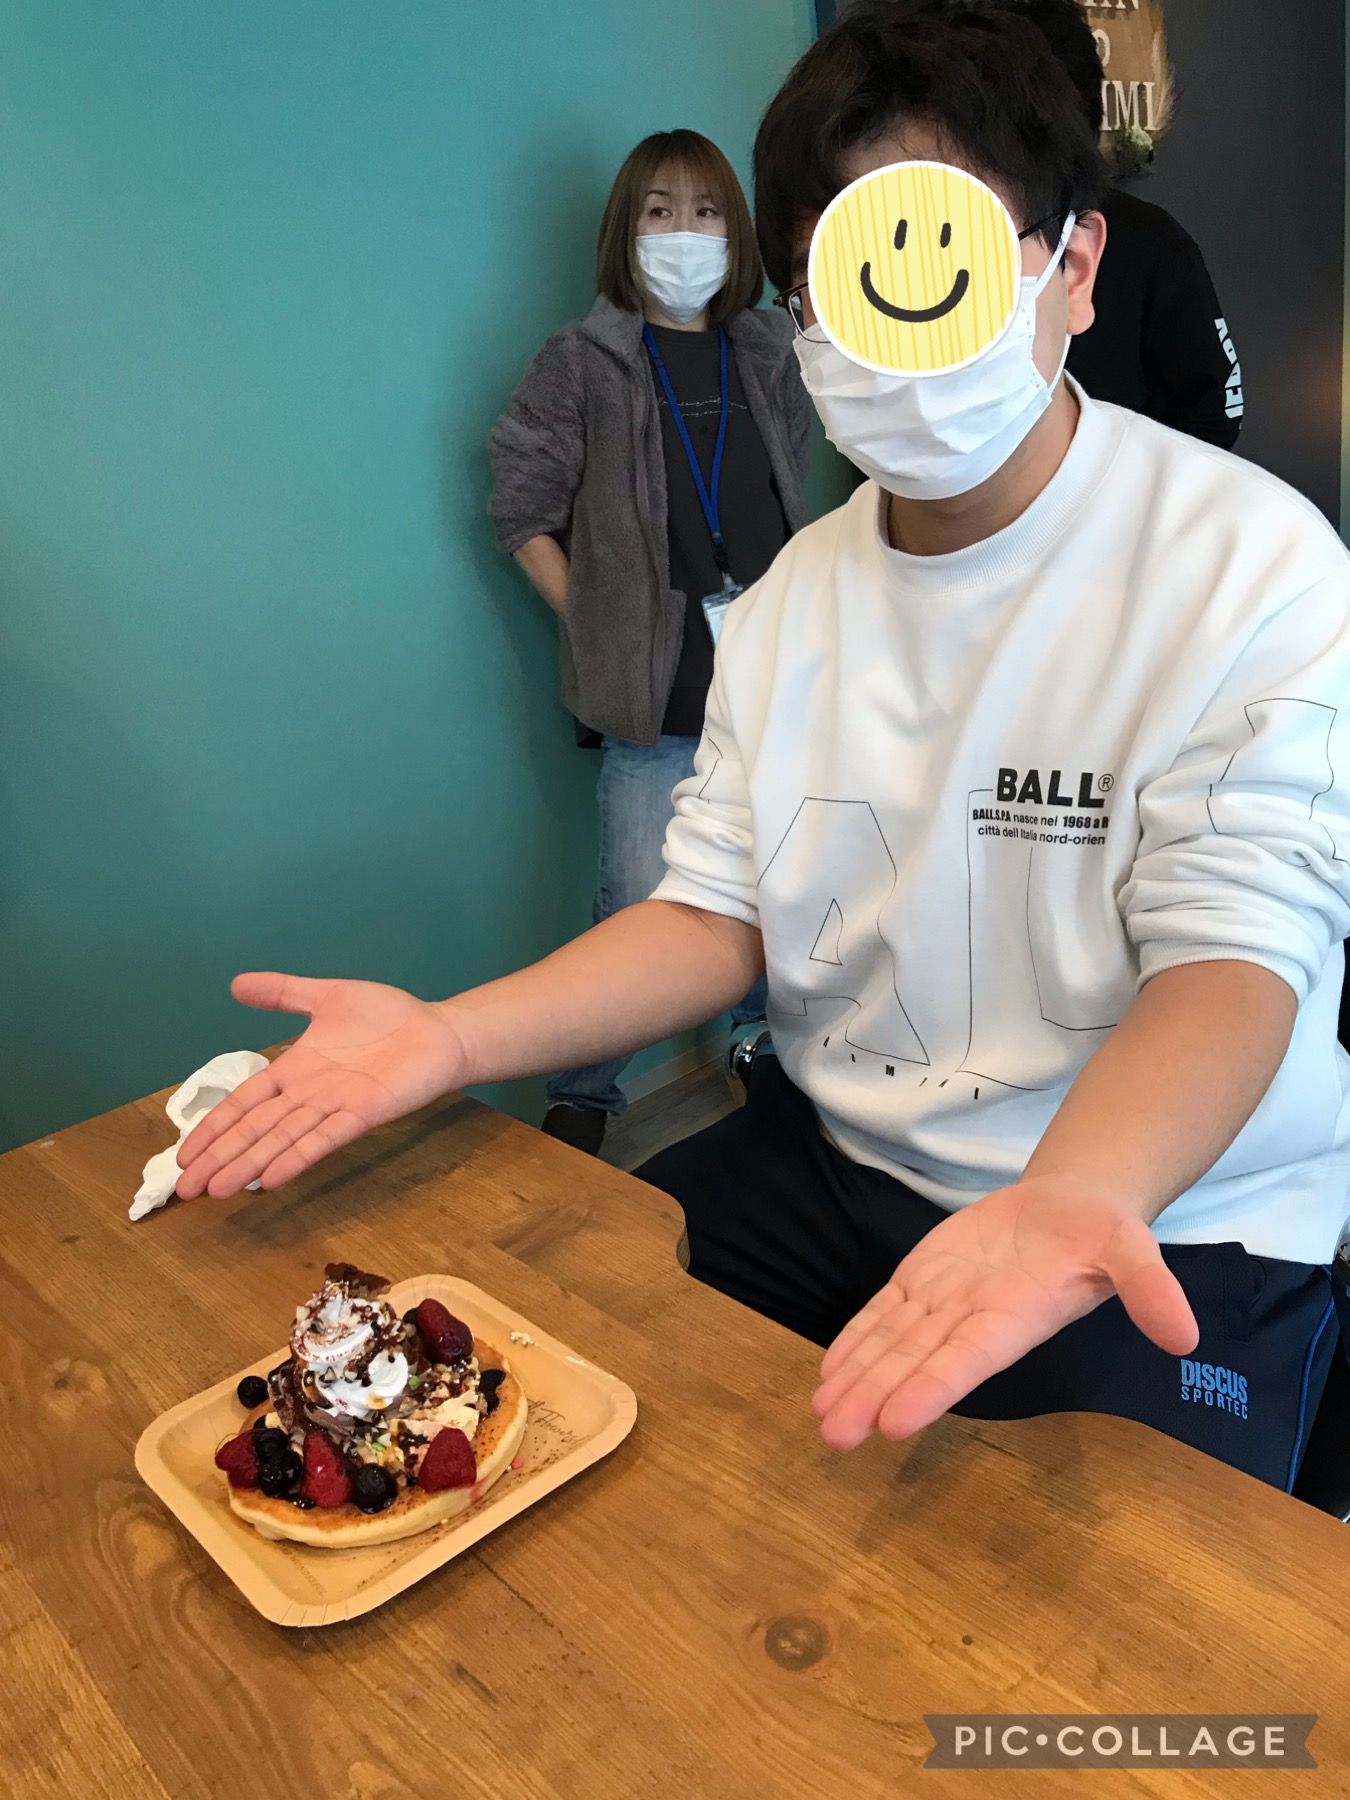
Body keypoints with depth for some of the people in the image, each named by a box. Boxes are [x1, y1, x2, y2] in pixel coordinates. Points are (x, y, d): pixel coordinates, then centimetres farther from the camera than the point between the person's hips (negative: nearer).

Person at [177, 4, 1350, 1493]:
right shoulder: (799, 587, 5)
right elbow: (719, 914, 2)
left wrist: (1071, 1197, -42)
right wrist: (455, 1034, -13)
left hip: (1161, 1219, -4)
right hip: (830, 1152, 5)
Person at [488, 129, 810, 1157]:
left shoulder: (769, 356, 12)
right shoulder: (582, 363, 0)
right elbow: (522, 514, 1)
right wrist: (599, 628, -5)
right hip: (655, 693, -4)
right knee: (642, 907, -2)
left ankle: (760, 1042, 37)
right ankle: (582, 1099, 18)